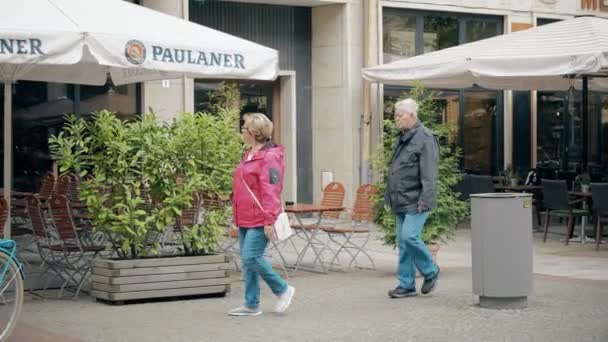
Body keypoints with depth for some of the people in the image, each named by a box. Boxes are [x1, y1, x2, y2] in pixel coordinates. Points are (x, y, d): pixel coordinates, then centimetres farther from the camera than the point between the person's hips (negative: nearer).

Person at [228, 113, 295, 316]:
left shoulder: (269, 157, -13)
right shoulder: (249, 155, 16)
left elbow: (270, 191, -19)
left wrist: (269, 220, -22)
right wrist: (238, 216, 21)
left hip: (259, 221, -10)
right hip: (245, 219, 10)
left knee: (251, 257, -13)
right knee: (247, 261, 9)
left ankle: (283, 290, 4)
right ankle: (251, 305, 15)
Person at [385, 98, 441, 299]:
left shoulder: (425, 138, -11)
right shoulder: (403, 138, 18)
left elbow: (429, 173, -18)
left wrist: (425, 199, -23)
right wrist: (390, 196, 20)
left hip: (416, 202, -9)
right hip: (402, 201, 9)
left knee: (410, 236, -15)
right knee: (403, 242, 8)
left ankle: (430, 272, 6)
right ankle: (406, 285, 12)